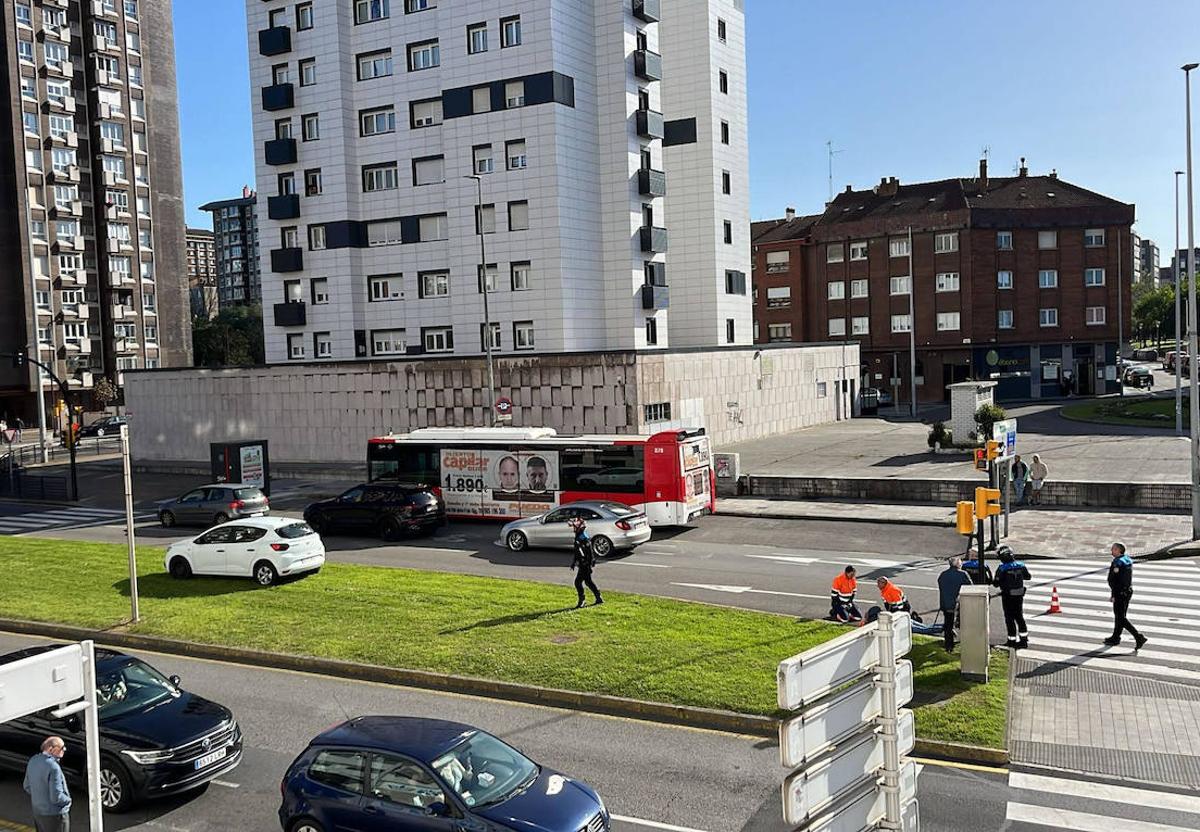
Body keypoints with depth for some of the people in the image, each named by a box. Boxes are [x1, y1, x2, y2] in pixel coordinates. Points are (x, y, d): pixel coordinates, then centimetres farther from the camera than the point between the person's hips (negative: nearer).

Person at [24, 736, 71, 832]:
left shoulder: (33, 760, -2)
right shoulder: (53, 767, -28)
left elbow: (27, 787, 11)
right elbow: (56, 797, -26)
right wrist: (68, 800, -7)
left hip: (37, 812, 8)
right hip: (54, 815, -8)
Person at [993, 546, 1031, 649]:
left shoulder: (1002, 568, -18)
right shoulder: (1020, 565, -2)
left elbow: (996, 583, -15)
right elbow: (1028, 577, 12)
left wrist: (993, 580, 6)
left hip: (1008, 596, -5)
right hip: (1020, 595, 5)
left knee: (1009, 618, 6)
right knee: (1019, 617, 16)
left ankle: (1012, 640, 9)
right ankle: (1024, 639, 18)